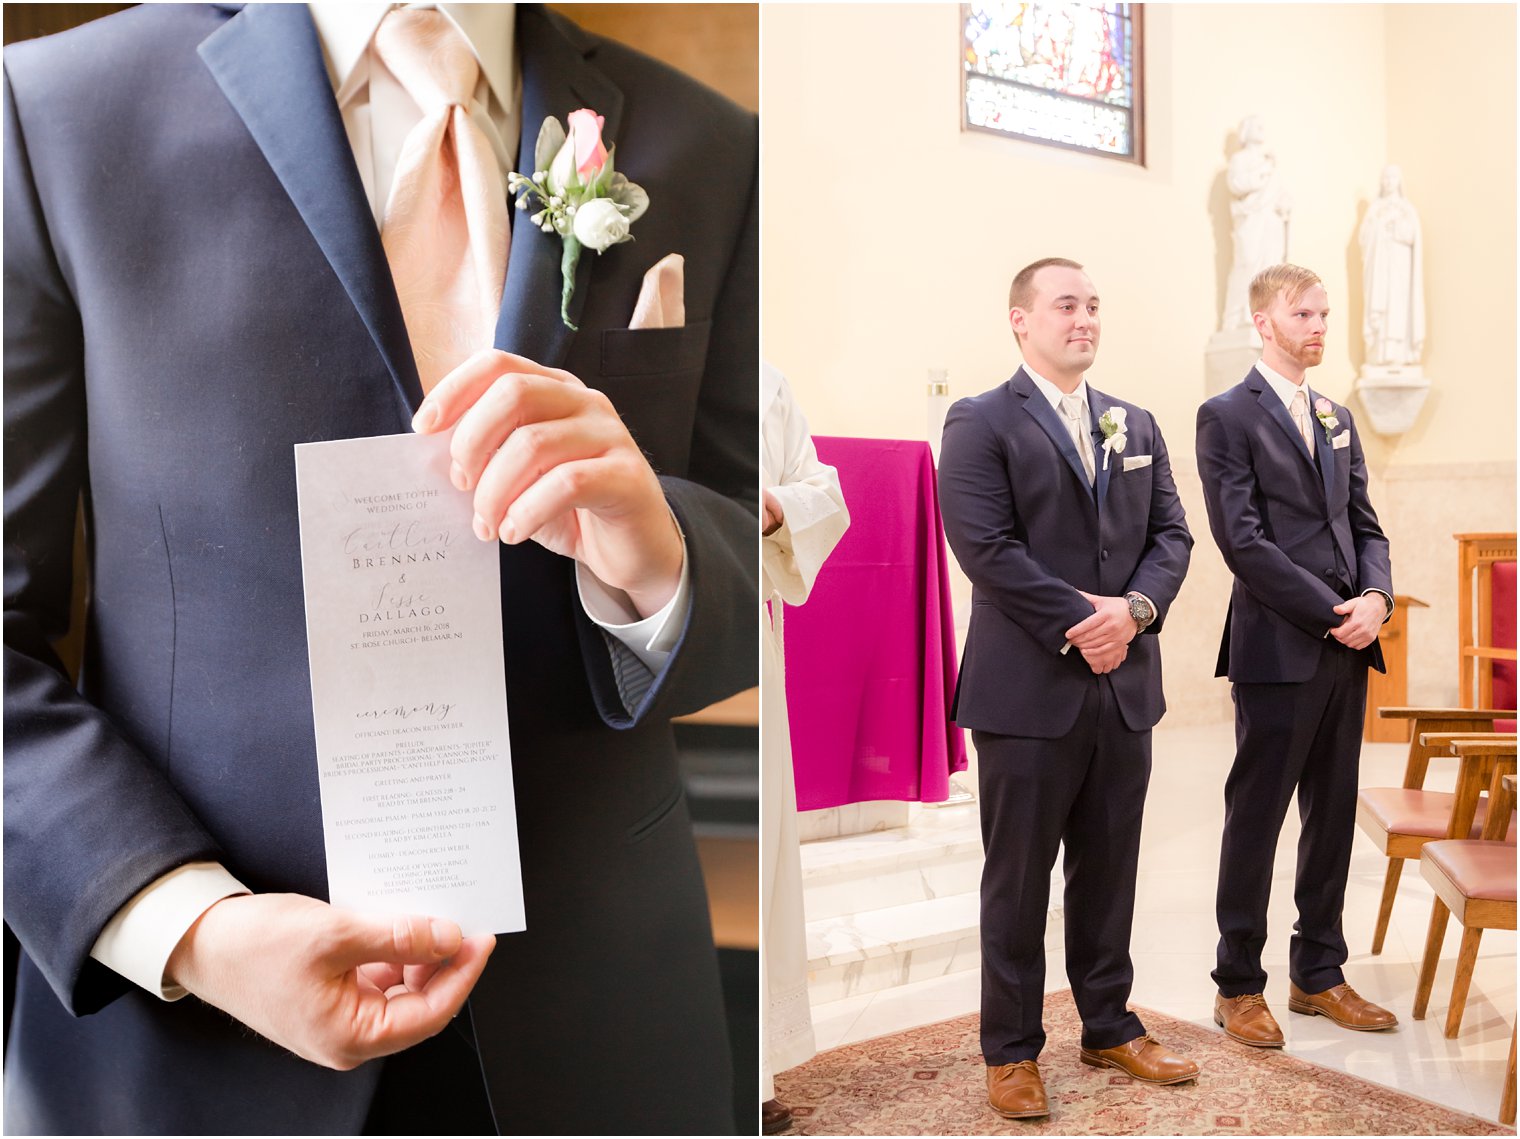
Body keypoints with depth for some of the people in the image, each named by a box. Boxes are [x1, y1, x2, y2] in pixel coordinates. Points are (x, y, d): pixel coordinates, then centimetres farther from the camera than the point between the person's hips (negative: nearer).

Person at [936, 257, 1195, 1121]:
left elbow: (1172, 534, 9)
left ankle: (1110, 1027, 31)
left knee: (1110, 871, 15)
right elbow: (987, 547, -15)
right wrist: (1080, 623, -16)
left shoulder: (1137, 425, 15)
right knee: (1019, 879, 6)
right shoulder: (981, 424, -4)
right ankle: (1012, 1051, 20)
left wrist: (1135, 609, -10)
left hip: (1126, 686, 6)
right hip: (1029, 689, -5)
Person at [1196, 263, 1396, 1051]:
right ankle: (1239, 986, 15)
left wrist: (1375, 595, -5)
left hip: (1345, 647, 7)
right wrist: (1330, 613, -15)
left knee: (1333, 815, 12)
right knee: (1256, 819, 2)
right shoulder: (1227, 416, -5)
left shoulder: (1337, 419, 17)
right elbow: (1242, 540, -14)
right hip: (1277, 648, -7)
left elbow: (1364, 525, 15)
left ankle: (1319, 975, 26)